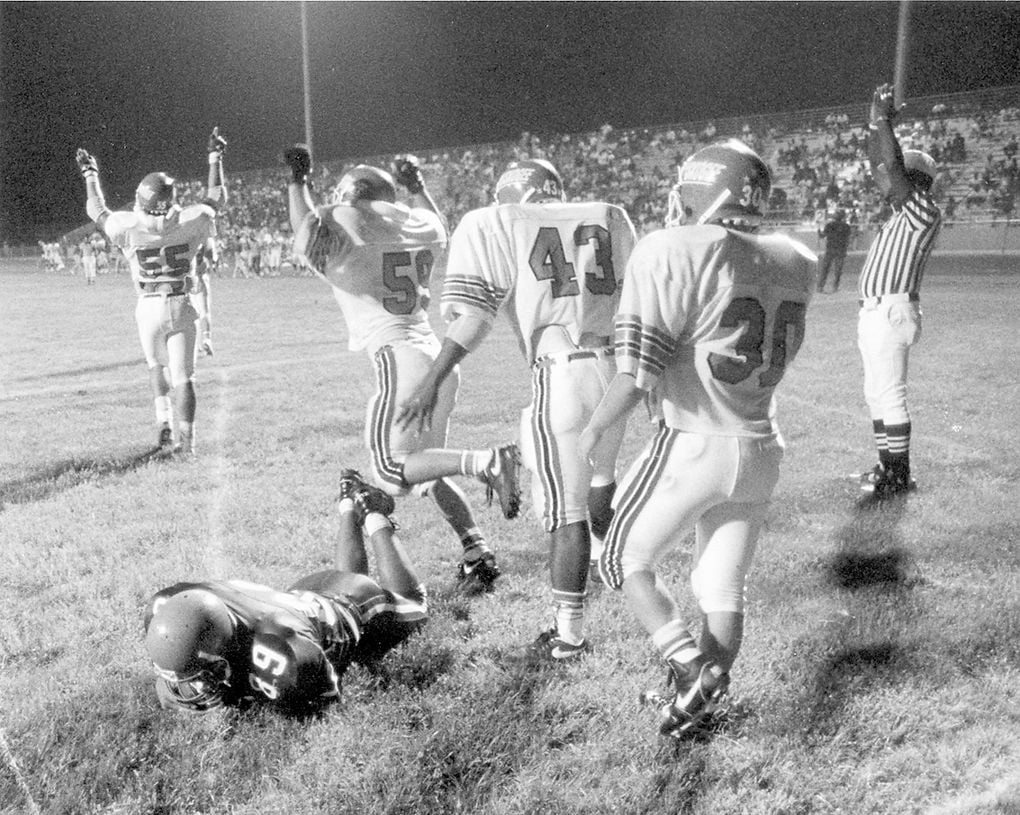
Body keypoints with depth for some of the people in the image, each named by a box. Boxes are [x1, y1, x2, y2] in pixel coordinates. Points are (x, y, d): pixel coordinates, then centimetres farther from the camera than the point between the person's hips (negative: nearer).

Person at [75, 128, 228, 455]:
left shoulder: (129, 227, -7)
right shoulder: (188, 221, -7)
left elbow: (97, 210, 15)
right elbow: (216, 197, 11)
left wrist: (90, 175, 29)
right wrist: (215, 158, 21)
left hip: (149, 307, 0)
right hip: (181, 305, 0)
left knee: (157, 366, 24)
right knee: (182, 376, 3)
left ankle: (164, 422, 14)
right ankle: (185, 441, 3)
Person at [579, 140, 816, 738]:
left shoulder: (674, 252, -16)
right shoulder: (795, 263, 2)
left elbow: (641, 370, -18)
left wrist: (598, 427, -4)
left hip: (692, 444, -6)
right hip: (761, 450, 6)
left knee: (627, 560, 14)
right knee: (724, 588, 17)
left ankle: (691, 665, 3)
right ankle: (702, 698, 22)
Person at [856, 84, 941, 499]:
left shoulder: (924, 212, -9)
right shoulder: (902, 212, 15)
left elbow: (893, 166, -19)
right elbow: (878, 167, 19)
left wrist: (882, 118, -11)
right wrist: (876, 119, 13)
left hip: (890, 311, -10)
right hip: (873, 311, 10)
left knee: (890, 393, -7)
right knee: (877, 393, 14)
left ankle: (899, 475, -1)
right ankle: (889, 466, 22)